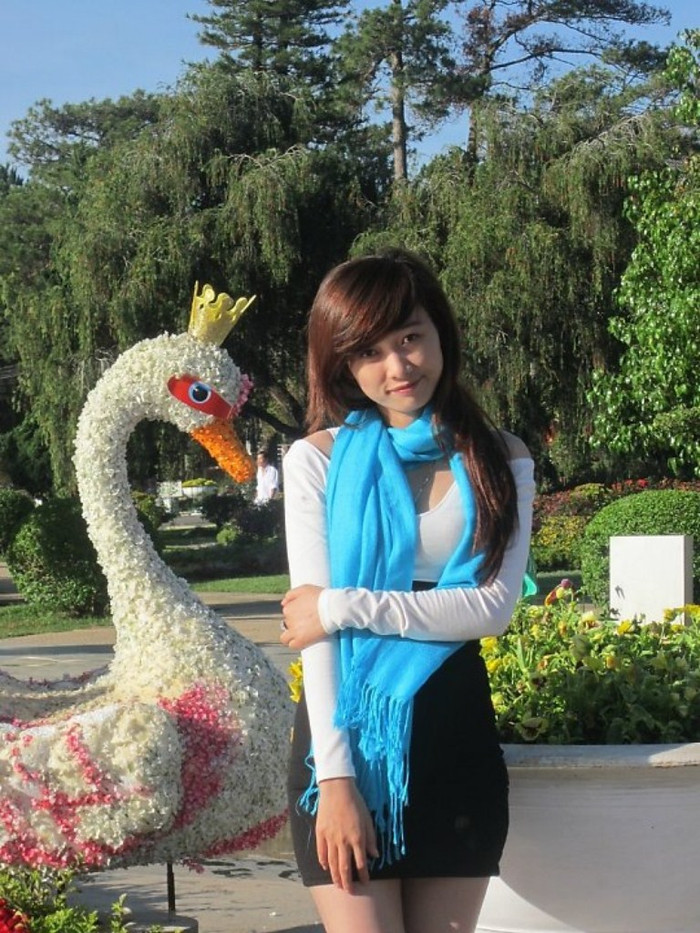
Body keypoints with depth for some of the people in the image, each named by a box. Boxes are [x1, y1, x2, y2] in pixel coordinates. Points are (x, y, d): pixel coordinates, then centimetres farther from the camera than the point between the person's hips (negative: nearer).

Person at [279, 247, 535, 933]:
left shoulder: (501, 461, 4)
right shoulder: (319, 459, -1)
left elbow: (494, 606, -7)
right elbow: (310, 621, -7)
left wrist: (346, 606, -14)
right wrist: (335, 776, -14)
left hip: (456, 731, 2)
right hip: (349, 730, -2)